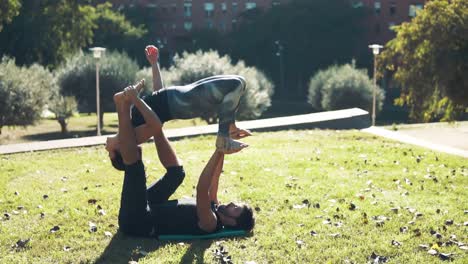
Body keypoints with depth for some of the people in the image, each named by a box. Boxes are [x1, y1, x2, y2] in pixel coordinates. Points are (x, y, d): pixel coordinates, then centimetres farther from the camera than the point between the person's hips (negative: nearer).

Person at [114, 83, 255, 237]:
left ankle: (125, 104, -11)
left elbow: (202, 189, -37)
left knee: (134, 165, -26)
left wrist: (219, 151, -37)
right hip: (144, 211, 9)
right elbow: (214, 178, 15)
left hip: (136, 222, -9)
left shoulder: (210, 224, -22)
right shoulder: (213, 211, 6)